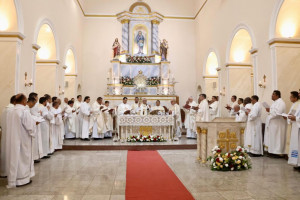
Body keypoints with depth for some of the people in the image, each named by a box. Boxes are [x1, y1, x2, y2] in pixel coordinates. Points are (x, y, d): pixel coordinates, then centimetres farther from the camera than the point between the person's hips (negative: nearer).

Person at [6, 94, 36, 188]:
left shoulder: (11, 112, 3)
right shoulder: (24, 111, -18)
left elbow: (12, 126, 12)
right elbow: (30, 126, -17)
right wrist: (35, 123, 3)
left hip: (12, 139, 7)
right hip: (23, 140, -6)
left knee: (14, 156, 15)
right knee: (23, 157, 6)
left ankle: (12, 178, 27)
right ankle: (22, 179, 16)